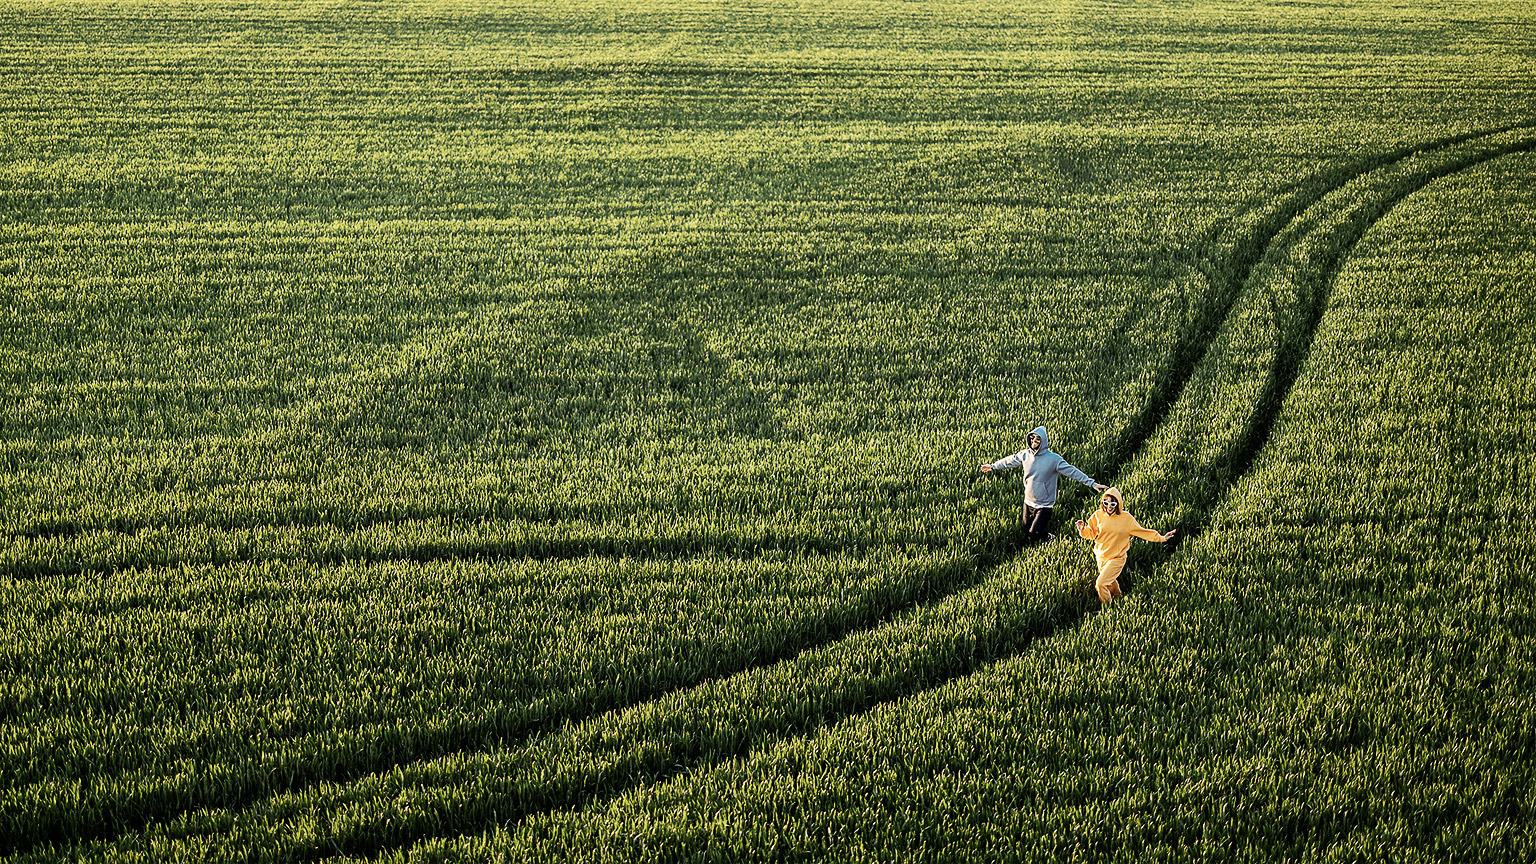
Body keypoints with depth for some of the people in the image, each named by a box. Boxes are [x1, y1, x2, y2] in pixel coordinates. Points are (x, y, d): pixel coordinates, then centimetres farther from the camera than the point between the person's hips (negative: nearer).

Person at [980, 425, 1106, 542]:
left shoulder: (1054, 459, -16)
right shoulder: (1025, 455, -4)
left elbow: (1072, 472, -17)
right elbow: (1009, 461, 13)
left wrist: (1092, 483, -21)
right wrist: (992, 466, 24)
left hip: (1044, 505, -5)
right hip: (1028, 502, 5)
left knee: (1035, 533, -12)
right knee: (1027, 531, 13)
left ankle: (1048, 537, 21)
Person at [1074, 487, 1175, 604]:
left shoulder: (1126, 518, -13)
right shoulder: (1098, 515, -6)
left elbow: (1142, 532, -4)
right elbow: (1091, 533, 4)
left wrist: (1160, 538, -6)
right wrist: (1083, 529, -17)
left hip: (1116, 558, -4)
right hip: (1101, 557, 4)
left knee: (1101, 583, -15)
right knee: (1110, 582, 21)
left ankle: (1106, 606, 7)